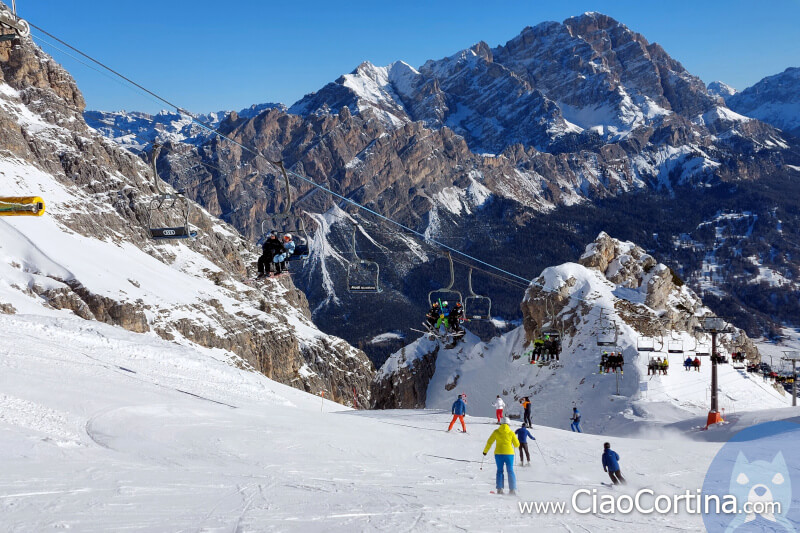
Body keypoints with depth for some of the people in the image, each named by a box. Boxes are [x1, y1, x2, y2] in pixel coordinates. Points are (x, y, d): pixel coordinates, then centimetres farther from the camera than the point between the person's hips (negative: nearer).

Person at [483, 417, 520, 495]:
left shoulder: (496, 432, 0)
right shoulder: (511, 433, -1)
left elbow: (489, 442, 2)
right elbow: (517, 444, 3)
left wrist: (485, 451, 14)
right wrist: (515, 445, 26)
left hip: (499, 453, 1)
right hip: (509, 454, -1)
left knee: (500, 471, 11)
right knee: (510, 471, 5)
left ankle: (499, 489, 4)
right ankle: (512, 489, -3)